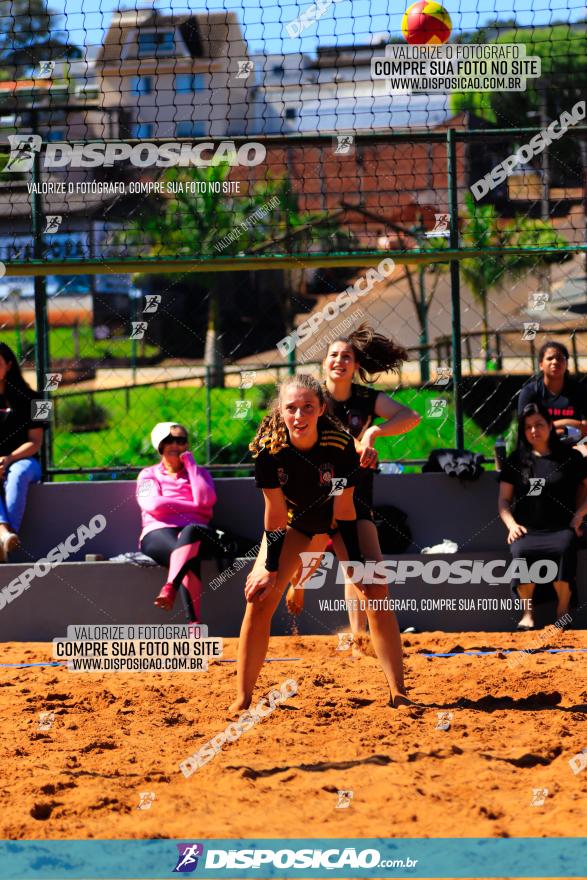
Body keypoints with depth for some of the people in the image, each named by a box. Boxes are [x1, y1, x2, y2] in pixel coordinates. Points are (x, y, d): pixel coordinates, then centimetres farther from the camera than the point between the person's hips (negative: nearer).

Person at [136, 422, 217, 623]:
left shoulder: (199, 473, 25)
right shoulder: (148, 475, 21)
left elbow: (205, 500, 1)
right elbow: (154, 505, -1)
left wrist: (190, 464, 9)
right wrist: (194, 506, 0)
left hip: (193, 531, 1)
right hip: (158, 533, -1)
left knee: (190, 531, -41)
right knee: (189, 556, -39)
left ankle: (169, 589, -61)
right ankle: (194, 625, -56)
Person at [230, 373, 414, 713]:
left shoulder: (341, 444, -31)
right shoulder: (269, 448, -29)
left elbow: (344, 510, -21)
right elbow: (276, 514, -20)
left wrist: (356, 565, -20)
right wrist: (269, 568, -18)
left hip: (337, 520, -1)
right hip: (294, 522, 1)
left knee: (375, 593, -15)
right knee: (260, 599, -12)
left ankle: (398, 693, -10)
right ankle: (242, 701, -6)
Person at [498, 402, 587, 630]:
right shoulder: (516, 461, 15)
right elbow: (504, 500, 15)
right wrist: (511, 524, -2)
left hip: (560, 529, -1)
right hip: (527, 530, 1)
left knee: (563, 549, -38)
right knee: (522, 552, -36)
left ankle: (563, 611, -24)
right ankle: (527, 612, -23)